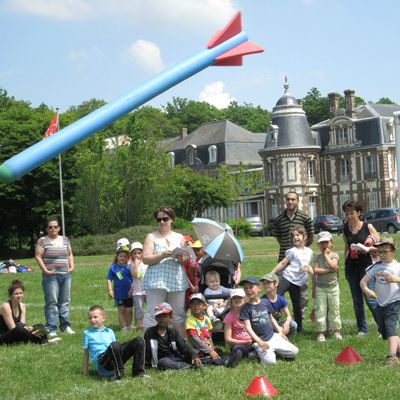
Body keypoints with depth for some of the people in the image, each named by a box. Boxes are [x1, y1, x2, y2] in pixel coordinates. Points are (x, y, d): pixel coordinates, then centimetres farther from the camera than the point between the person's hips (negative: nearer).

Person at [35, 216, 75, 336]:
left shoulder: (65, 240, 14)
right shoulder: (43, 241, -1)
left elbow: (70, 254, 21)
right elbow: (38, 256, -6)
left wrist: (72, 266, 7)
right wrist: (45, 270, -13)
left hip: (66, 275, 5)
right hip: (51, 276, -5)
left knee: (65, 301, 9)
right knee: (52, 302, -7)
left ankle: (65, 325, 17)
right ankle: (51, 329, -4)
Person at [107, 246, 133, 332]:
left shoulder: (129, 267, 1)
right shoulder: (113, 267, 0)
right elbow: (109, 279, 1)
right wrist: (110, 290, -7)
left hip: (128, 293, 0)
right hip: (119, 293, 0)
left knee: (128, 310, 7)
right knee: (121, 310, 5)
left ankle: (129, 326, 19)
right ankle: (123, 327, 9)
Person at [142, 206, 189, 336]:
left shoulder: (179, 237, 17)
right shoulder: (151, 237, 7)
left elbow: (187, 260, 15)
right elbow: (146, 259, -3)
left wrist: (181, 259, -8)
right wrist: (162, 255, -16)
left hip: (177, 280, 3)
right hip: (156, 281, -3)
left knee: (178, 314, 4)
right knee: (153, 314, -6)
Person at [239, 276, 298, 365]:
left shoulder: (266, 302, 5)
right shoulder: (245, 308, -8)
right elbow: (248, 327, -14)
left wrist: (280, 332, 14)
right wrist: (259, 341, -24)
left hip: (273, 336, 5)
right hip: (260, 341, -5)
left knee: (294, 352, -1)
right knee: (269, 361, -26)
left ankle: (274, 351, 15)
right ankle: (261, 352, 4)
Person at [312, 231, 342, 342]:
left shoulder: (334, 255, -1)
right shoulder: (318, 257, 4)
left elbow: (333, 266, -21)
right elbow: (315, 271, -9)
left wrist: (326, 254, -13)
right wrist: (329, 270, -16)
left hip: (333, 287, -1)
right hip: (320, 287, 1)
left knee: (334, 309, 6)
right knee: (320, 310, -2)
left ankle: (336, 330, 14)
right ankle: (320, 332, 2)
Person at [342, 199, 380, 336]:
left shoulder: (368, 227, -5)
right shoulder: (345, 229, 7)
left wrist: (368, 248, -19)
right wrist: (345, 262, 9)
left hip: (366, 265, -4)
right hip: (351, 267, 4)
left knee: (370, 299, -9)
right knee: (357, 300, 7)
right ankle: (362, 328, 16)